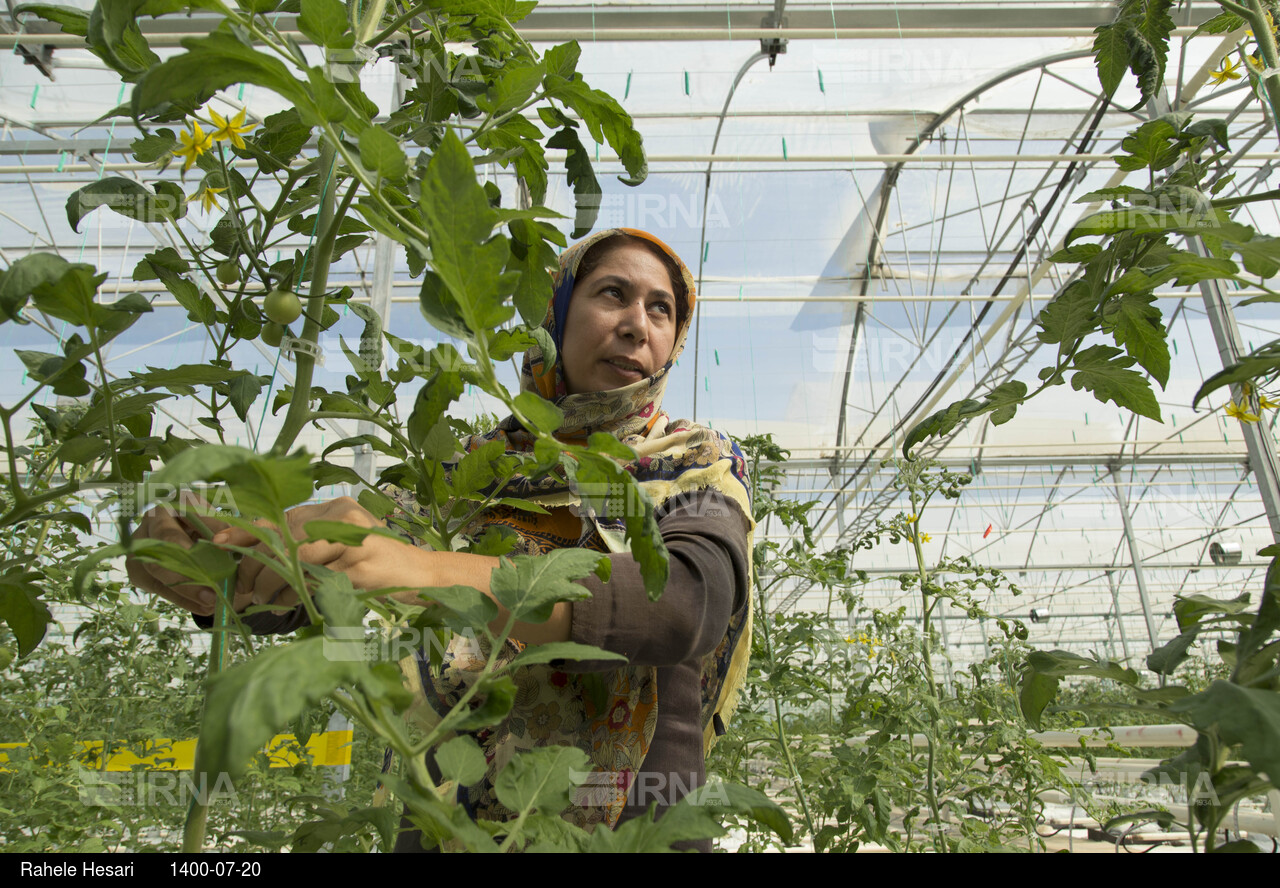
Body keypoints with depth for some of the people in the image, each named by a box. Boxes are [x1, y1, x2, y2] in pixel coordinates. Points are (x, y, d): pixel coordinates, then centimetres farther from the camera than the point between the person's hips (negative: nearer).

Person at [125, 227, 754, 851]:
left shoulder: (700, 465, -3)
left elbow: (691, 601, -25)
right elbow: (291, 597, -4)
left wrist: (430, 572, -37)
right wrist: (201, 551, -26)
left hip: (633, 823, -1)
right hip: (441, 819, 2)